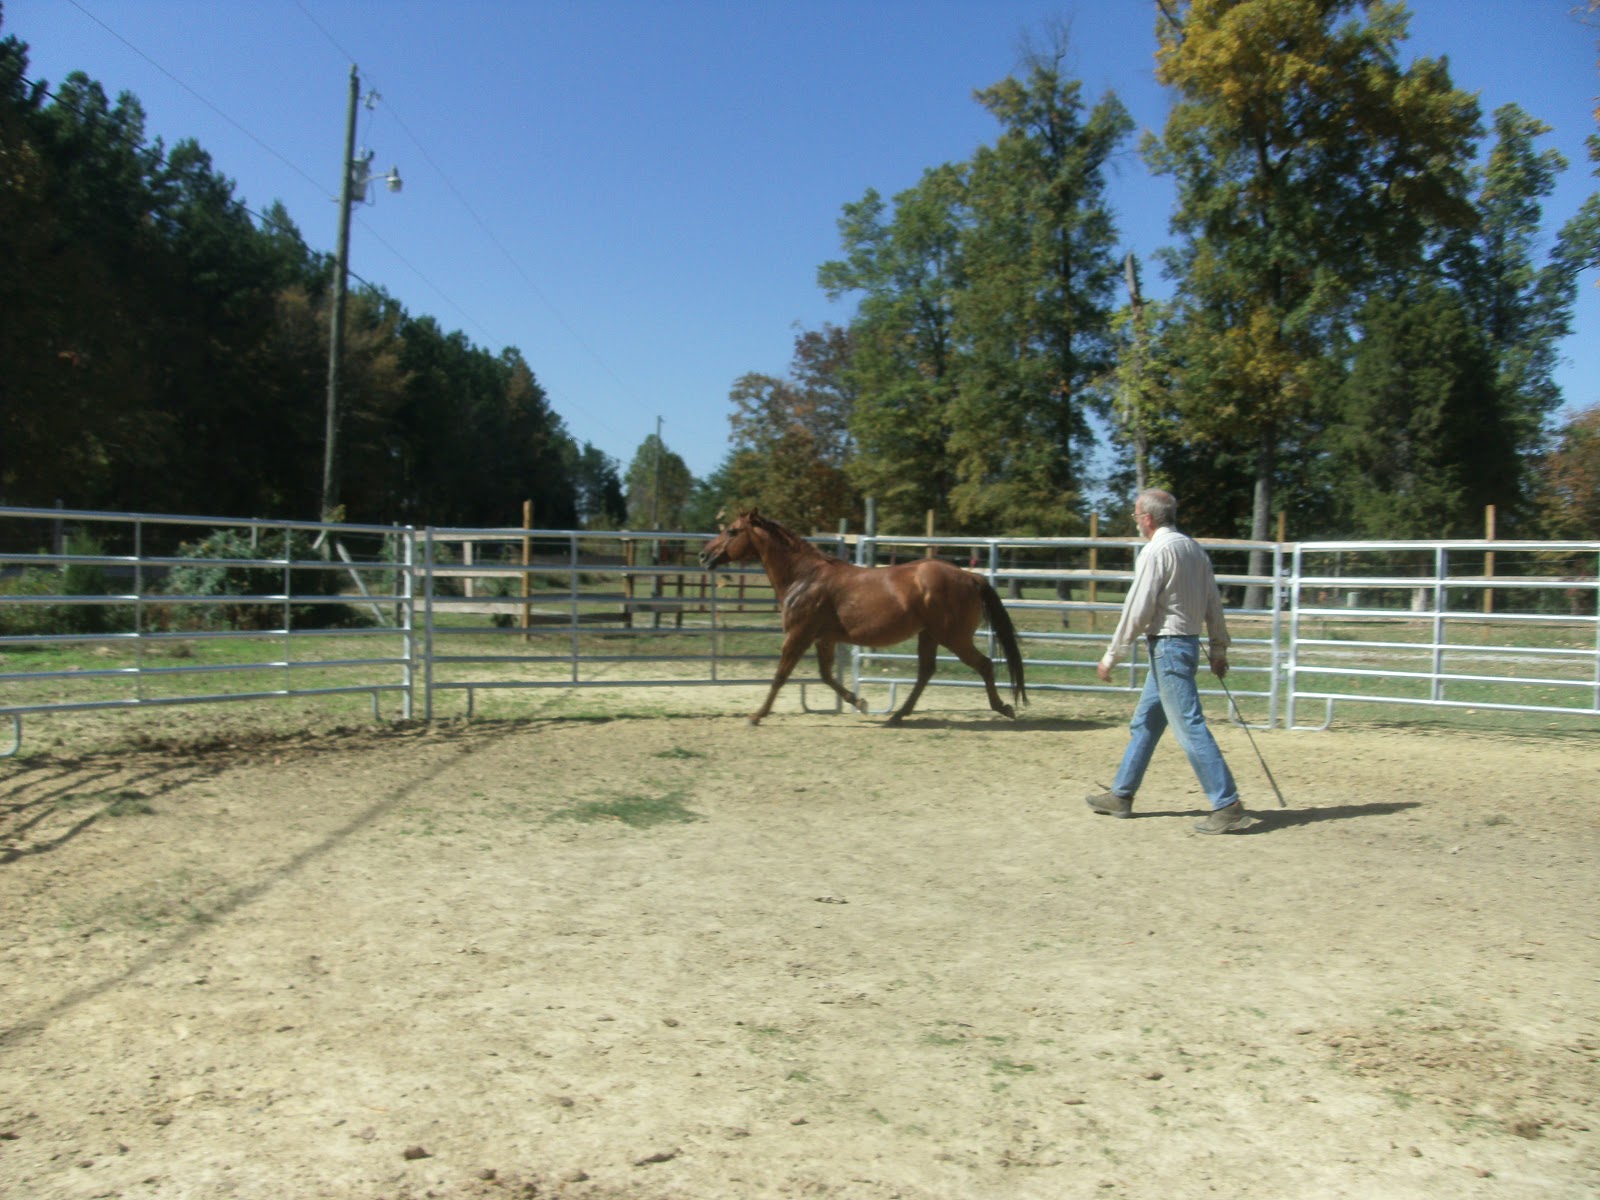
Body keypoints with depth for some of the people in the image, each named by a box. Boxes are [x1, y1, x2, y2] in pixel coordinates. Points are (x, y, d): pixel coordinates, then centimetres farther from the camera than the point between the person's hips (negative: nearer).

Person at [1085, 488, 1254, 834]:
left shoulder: (1156, 551, -14)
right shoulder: (1194, 548, 12)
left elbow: (1136, 611, -16)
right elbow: (1214, 605, 15)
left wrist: (1111, 657, -10)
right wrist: (1218, 650, 22)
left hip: (1167, 646, -10)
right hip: (1188, 643, 10)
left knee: (1190, 727, -8)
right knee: (1144, 723, 16)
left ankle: (1228, 807, -7)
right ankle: (1121, 796, 24)